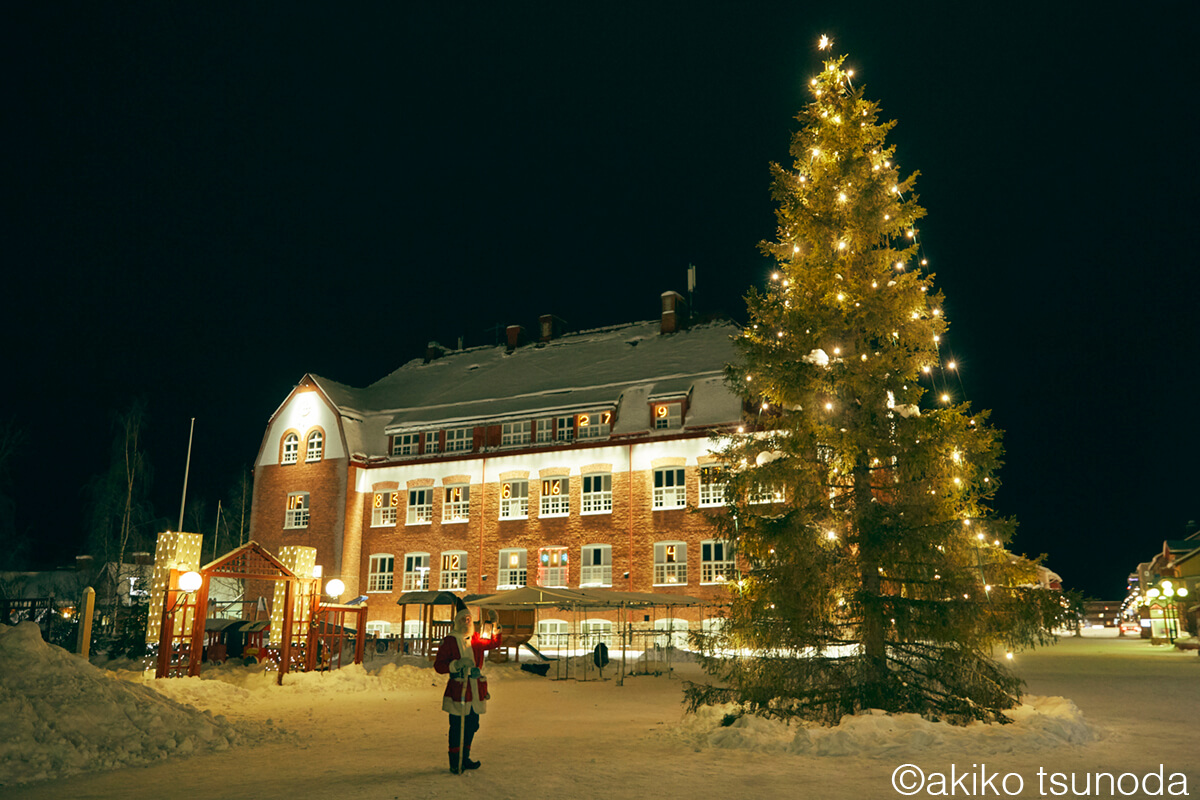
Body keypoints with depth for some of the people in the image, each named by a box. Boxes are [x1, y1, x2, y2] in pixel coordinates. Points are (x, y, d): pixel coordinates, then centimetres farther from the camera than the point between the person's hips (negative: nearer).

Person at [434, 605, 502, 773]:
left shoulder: (476, 639, 13)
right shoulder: (449, 641, -4)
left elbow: (494, 643, 20)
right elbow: (438, 665, -6)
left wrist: (495, 624, 7)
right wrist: (457, 664, -21)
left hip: (476, 690, 6)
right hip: (457, 689, -6)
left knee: (472, 725, 11)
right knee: (457, 726, -4)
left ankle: (465, 758, 25)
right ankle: (455, 762, 7)